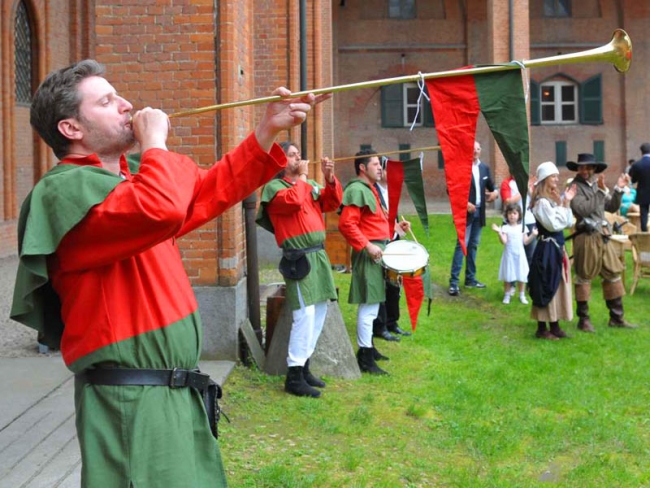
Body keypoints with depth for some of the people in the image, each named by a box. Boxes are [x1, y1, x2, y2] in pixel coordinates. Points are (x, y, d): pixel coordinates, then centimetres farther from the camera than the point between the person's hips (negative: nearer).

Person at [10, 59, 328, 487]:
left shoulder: (133, 176, 13)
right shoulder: (63, 190, -16)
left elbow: (212, 190, 20)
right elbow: (161, 210, -33)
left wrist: (268, 130, 10)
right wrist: (155, 142, -15)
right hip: (131, 400, -9)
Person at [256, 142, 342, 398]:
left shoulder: (311, 184, 17)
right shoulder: (274, 186, -4)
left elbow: (332, 202, 8)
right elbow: (293, 201, -23)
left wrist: (329, 178, -5)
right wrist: (301, 177, -9)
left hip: (318, 254, 8)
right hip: (299, 257, -8)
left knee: (319, 311, 12)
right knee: (305, 314, -13)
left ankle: (304, 366, 23)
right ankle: (294, 376, -8)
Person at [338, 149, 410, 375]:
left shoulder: (370, 189, 19)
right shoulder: (356, 190, -15)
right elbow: (346, 224, -23)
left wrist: (394, 226, 13)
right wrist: (367, 246, -25)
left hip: (378, 250, 11)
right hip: (368, 254, -11)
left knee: (372, 304, 19)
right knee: (369, 306, -9)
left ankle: (368, 346, 31)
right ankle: (365, 358, -5)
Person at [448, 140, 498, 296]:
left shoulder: (484, 168, 11)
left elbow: (490, 186, 23)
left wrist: (494, 192, 0)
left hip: (479, 212, 6)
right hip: (465, 211, -6)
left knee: (473, 245, 12)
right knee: (462, 245, -11)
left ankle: (470, 278, 19)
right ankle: (454, 282, -12)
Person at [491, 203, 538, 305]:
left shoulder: (522, 227, 4)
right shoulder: (505, 228, -5)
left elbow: (525, 241, 3)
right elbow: (504, 241, -15)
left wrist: (533, 235, -7)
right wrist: (499, 232, -27)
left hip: (520, 255, 2)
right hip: (509, 255, -2)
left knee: (521, 276, 7)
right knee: (507, 277, 2)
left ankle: (522, 295, 18)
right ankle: (507, 295, 14)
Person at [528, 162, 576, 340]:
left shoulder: (555, 199, 13)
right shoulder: (541, 202, -16)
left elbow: (568, 223, 12)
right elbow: (554, 224, -23)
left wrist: (566, 203, 3)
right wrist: (561, 205, -15)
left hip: (558, 247, 10)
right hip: (547, 248, -10)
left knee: (558, 287, 13)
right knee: (547, 288, -3)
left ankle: (555, 326, 21)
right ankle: (542, 329, 5)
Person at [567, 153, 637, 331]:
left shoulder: (597, 184, 14)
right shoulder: (575, 187, -9)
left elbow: (612, 207, 19)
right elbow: (583, 209, -23)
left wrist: (618, 189, 7)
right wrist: (601, 191, -19)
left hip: (603, 236, 8)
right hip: (586, 237, -8)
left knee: (613, 274, 11)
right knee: (584, 277, 0)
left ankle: (617, 317, 19)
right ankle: (583, 319, 10)